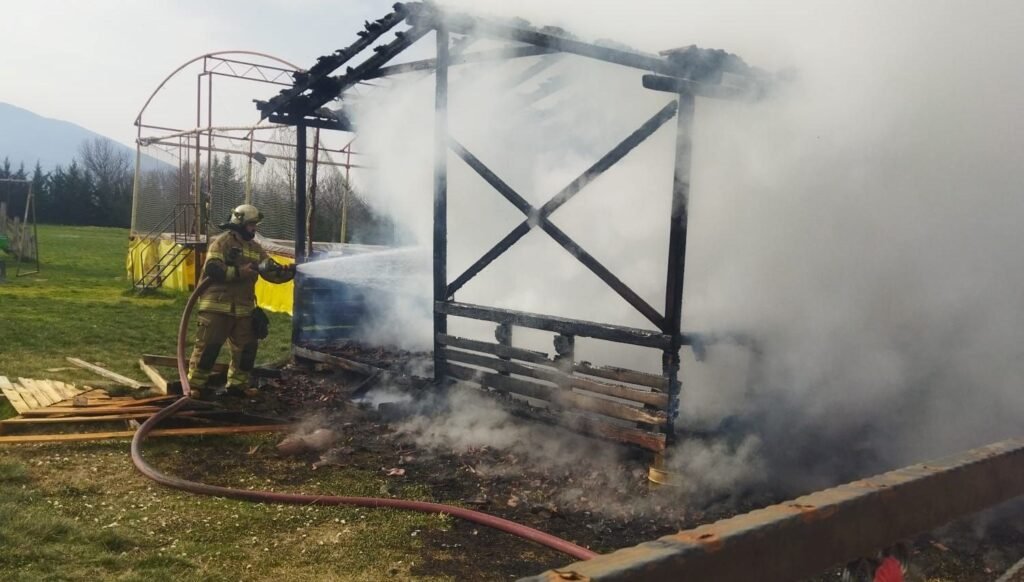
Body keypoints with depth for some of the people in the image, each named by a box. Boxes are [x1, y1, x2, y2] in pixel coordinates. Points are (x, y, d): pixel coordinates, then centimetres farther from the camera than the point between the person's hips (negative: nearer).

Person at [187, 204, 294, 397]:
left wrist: (287, 272, -10)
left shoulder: (255, 248, 13)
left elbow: (272, 271, 9)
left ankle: (237, 385, 22)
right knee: (208, 346, -2)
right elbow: (212, 269, -20)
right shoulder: (222, 242, -8)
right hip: (217, 306, -7)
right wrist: (238, 272, -24)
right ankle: (196, 385, 9)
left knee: (247, 348, 10)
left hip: (244, 309, 7)